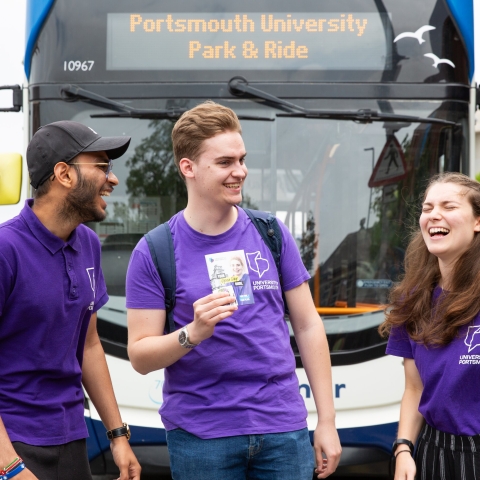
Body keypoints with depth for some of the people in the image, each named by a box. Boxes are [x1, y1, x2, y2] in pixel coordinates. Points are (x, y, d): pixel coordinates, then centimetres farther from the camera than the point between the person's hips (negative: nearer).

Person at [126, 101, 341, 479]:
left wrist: (327, 421, 4)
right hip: (201, 435, -2)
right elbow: (141, 356, -4)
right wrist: (193, 333, -24)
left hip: (283, 427, 2)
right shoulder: (154, 253, -4)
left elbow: (307, 325, 7)